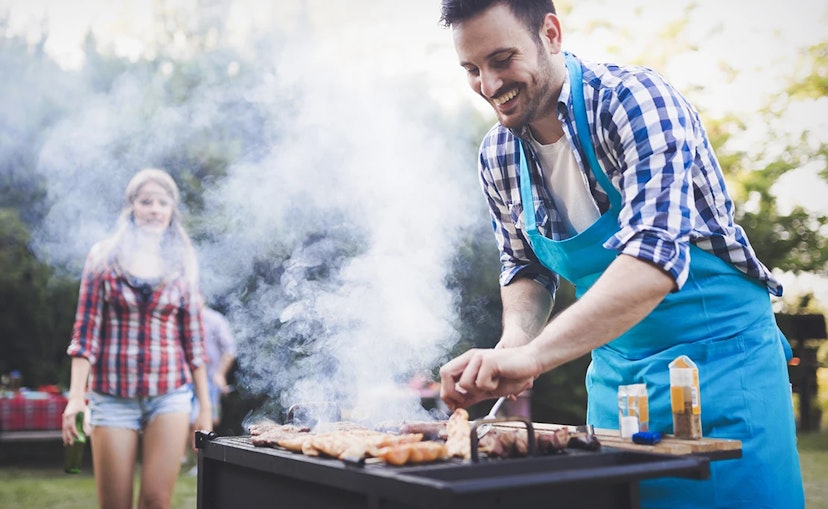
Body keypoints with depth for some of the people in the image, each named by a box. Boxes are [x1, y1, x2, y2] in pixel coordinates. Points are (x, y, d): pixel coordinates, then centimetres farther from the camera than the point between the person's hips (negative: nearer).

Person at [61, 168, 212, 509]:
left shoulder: (182, 264, 7)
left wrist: (205, 406, 7)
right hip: (113, 395, -1)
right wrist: (76, 396, -11)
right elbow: (85, 330, 0)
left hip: (170, 394, 1)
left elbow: (194, 340, 9)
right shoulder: (104, 256, 3)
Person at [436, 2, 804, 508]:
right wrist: (513, 342, -10)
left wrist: (532, 355, -40)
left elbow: (655, 255, -33)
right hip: (614, 375, 6)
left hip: (720, 357, -5)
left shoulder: (633, 99, -21)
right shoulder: (497, 157, -2)